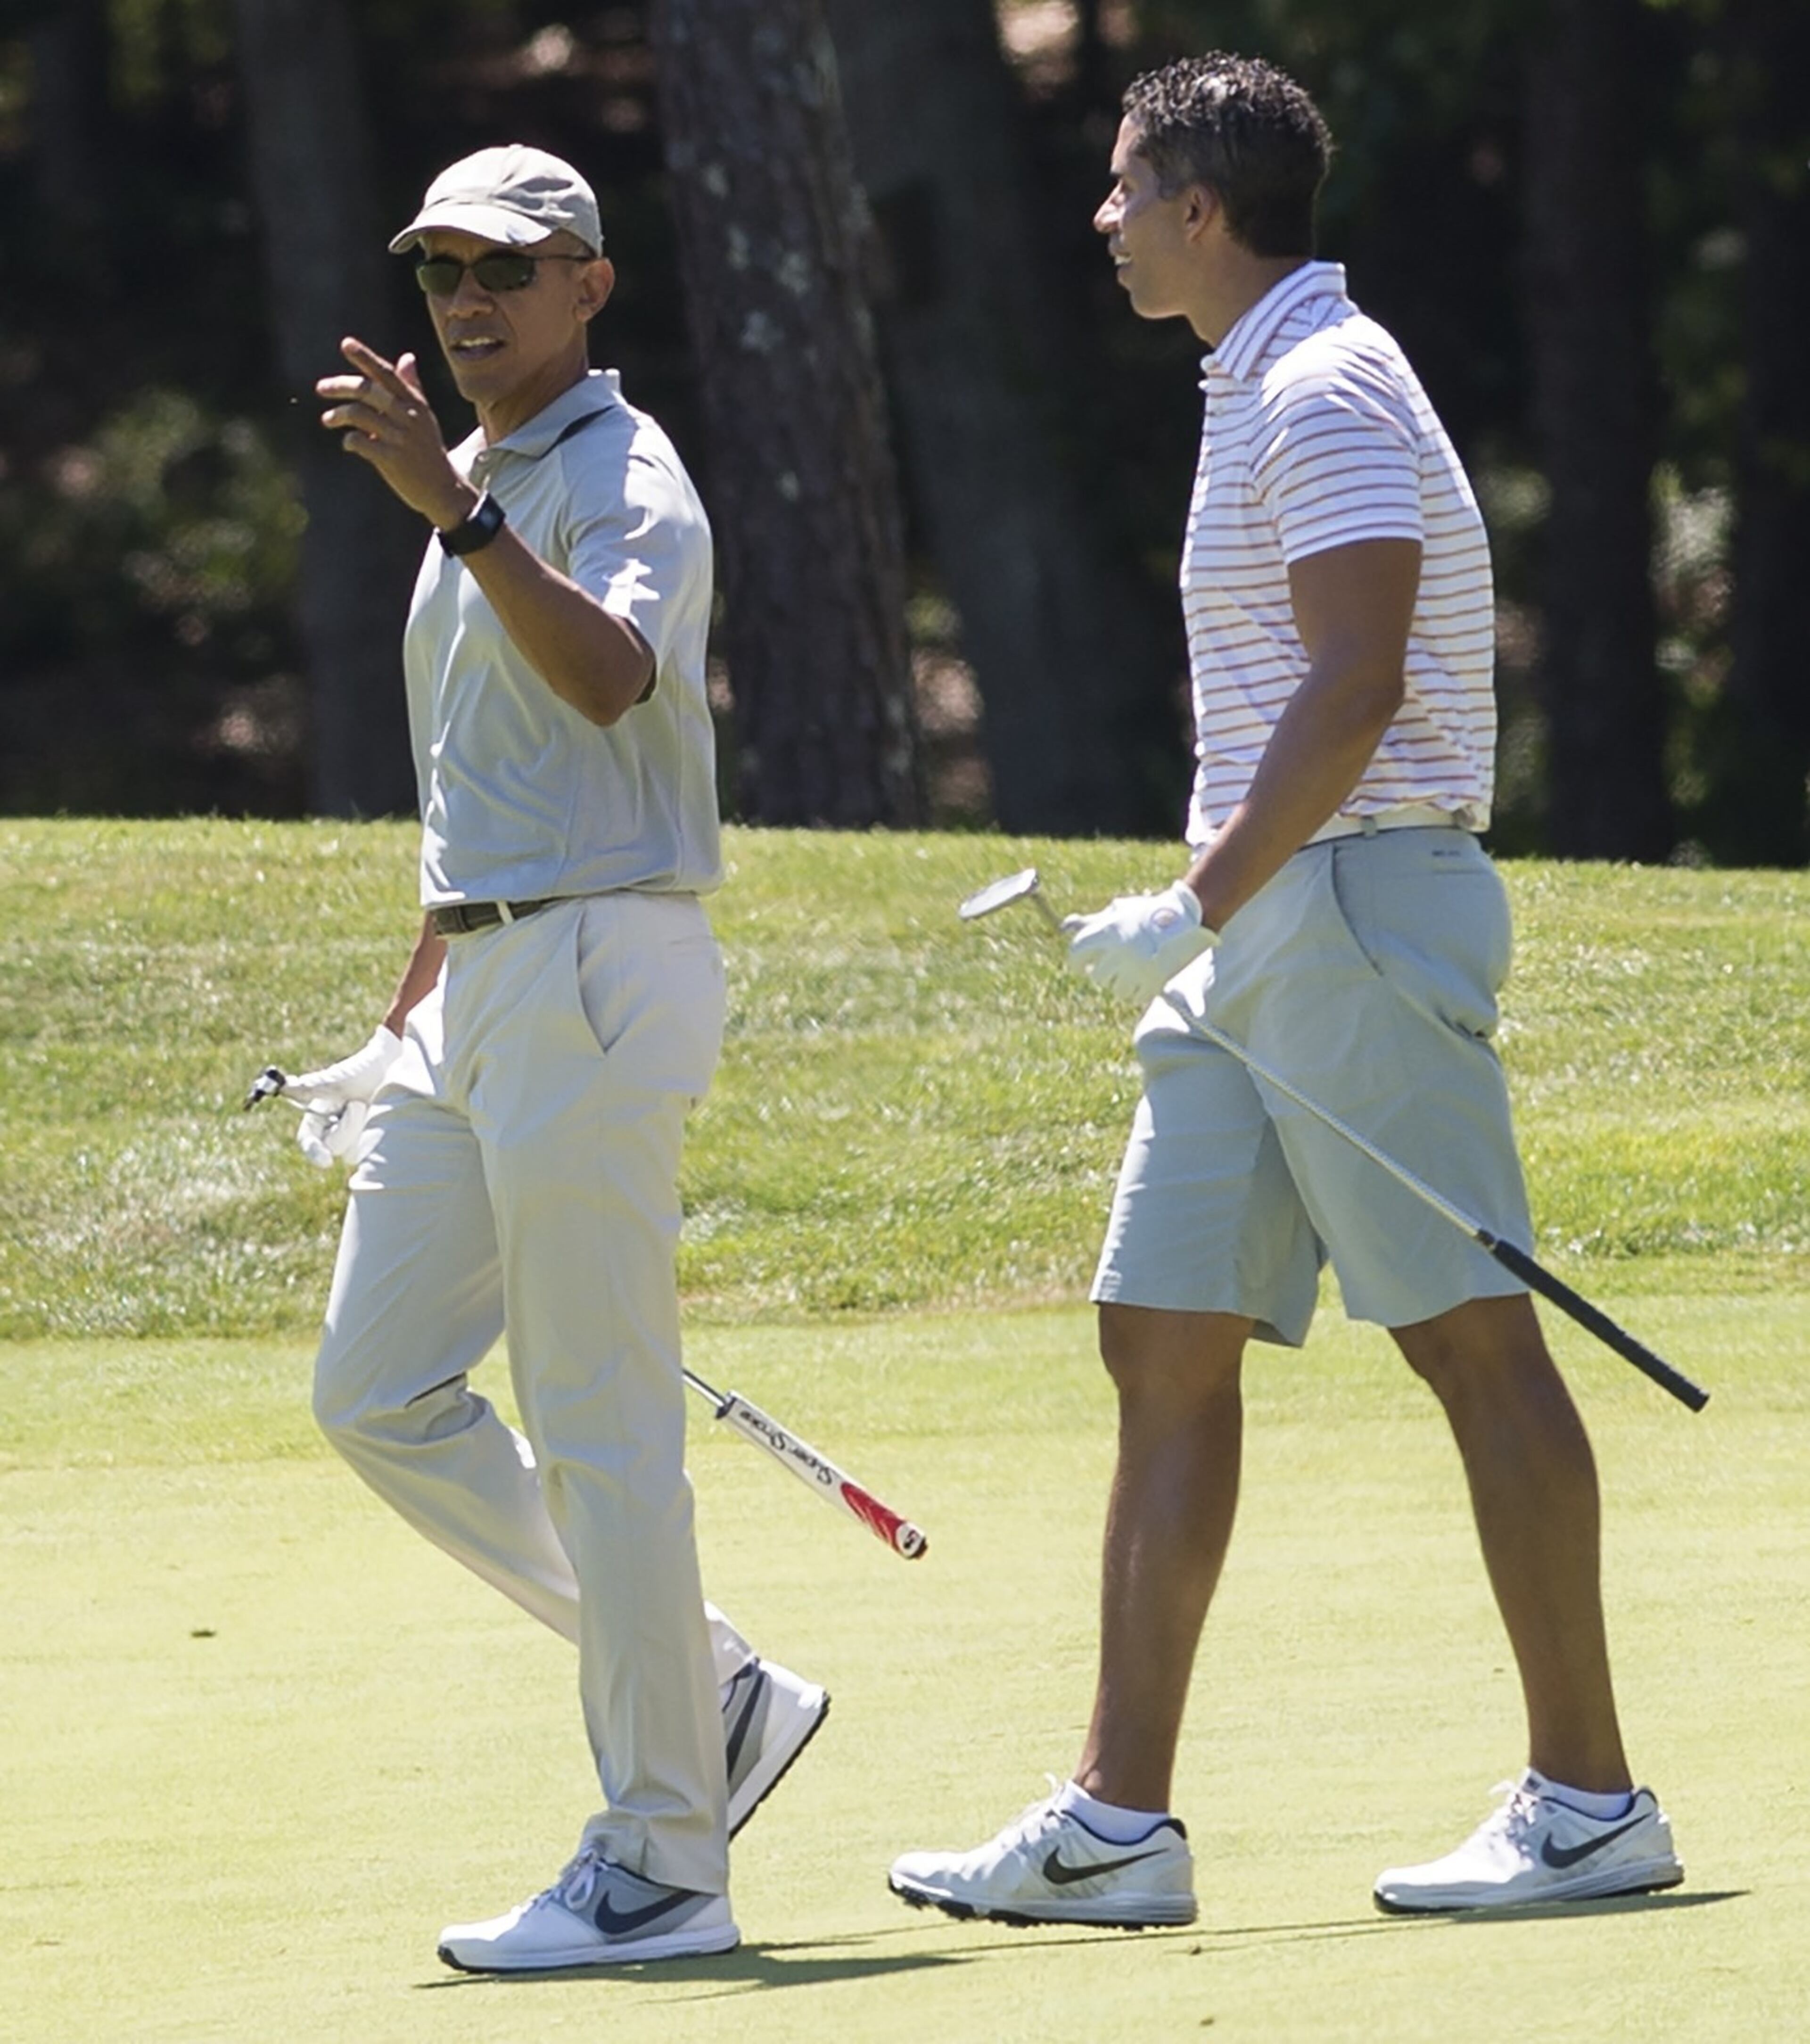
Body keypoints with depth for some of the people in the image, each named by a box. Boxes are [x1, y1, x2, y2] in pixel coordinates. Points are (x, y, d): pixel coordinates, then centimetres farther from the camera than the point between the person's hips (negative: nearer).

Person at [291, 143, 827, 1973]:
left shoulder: (622, 482, -10)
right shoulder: (481, 490, 19)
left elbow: (611, 677, -32)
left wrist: (452, 506, -40)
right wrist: (415, 1000, 27)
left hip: (598, 973, -10)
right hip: (482, 984, 10)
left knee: (599, 1427, -8)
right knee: (376, 1394, 8)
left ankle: (661, 1868, -2)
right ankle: (706, 1690, 16)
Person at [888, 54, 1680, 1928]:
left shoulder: (1325, 392, -12)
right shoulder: (1261, 394, 19)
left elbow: (1354, 687, -20)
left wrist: (1199, 909, -19)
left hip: (1355, 905, -10)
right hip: (1254, 933, 10)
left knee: (1472, 1339, -6)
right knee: (1165, 1342, 5)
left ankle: (1590, 1801, -2)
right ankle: (1119, 1822, 3)